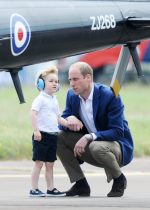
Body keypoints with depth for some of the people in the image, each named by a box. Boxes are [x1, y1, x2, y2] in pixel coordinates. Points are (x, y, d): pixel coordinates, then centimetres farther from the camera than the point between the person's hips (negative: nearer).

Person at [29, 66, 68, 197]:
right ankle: (34, 189, -3)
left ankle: (50, 189, 17)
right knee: (39, 162, -6)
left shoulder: (54, 100, 17)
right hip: (42, 135, -8)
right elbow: (33, 114, -18)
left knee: (50, 163, 11)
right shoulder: (40, 99, -8)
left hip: (53, 135, 8)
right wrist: (36, 131, -24)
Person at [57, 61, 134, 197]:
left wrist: (89, 137, -37)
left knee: (97, 147, -39)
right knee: (58, 138, -9)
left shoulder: (110, 96, -22)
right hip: (89, 146, 7)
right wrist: (69, 119, -23)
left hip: (118, 145, -7)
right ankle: (81, 185, -3)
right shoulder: (72, 95, -1)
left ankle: (119, 179, -8)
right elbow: (62, 124, 2)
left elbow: (117, 132, -25)